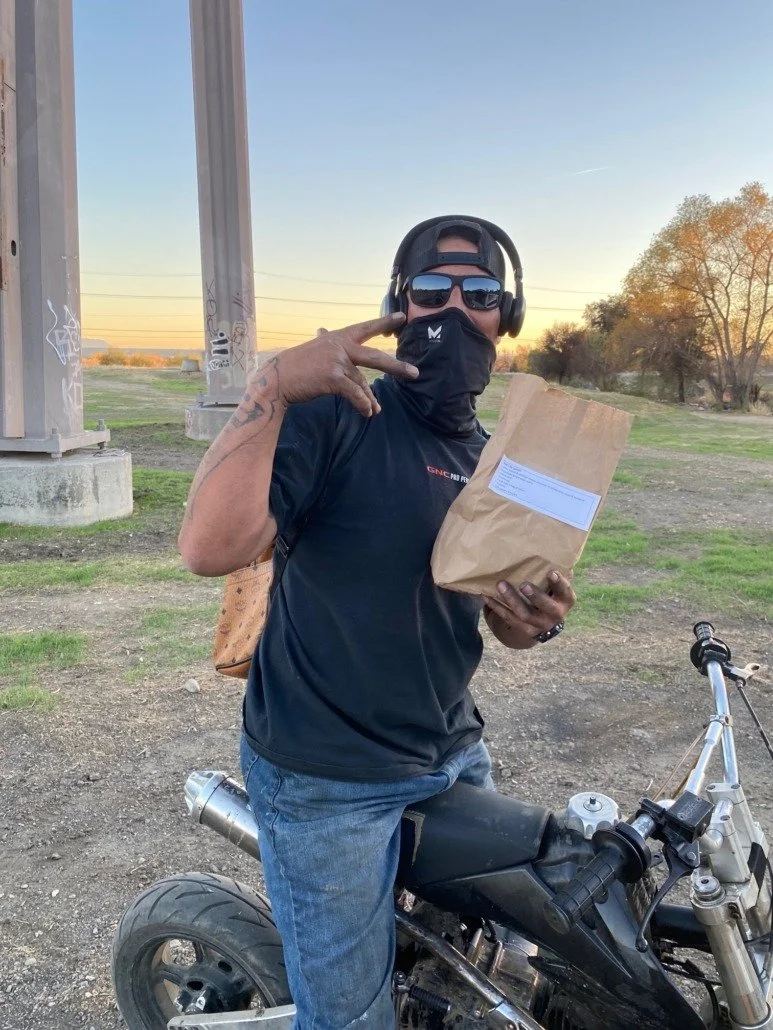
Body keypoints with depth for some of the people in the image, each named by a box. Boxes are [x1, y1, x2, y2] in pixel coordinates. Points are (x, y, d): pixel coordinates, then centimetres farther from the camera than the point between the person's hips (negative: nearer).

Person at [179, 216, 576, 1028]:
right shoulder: (336, 414, -17)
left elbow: (507, 625, 12)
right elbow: (209, 549, -30)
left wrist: (540, 618, -11)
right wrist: (271, 389, -38)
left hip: (455, 755, 7)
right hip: (326, 781, -7)